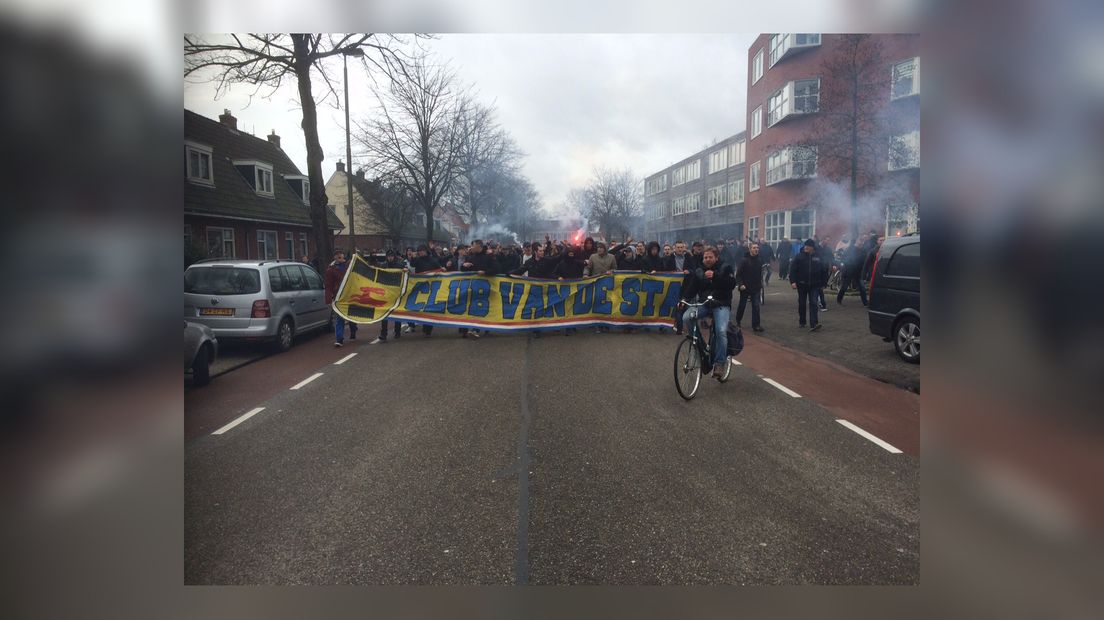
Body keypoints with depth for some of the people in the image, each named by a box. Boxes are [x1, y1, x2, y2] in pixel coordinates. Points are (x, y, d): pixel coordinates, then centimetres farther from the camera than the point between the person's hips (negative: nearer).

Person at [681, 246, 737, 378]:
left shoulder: (725, 268, 2)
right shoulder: (698, 272, 10)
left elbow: (732, 284, -12)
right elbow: (692, 289, 2)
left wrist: (715, 276, -22)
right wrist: (684, 299, -17)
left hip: (721, 305, -3)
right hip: (703, 304, 3)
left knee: (721, 331, -26)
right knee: (686, 318, -24)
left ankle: (719, 363, -11)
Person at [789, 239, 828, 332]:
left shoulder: (818, 257, -1)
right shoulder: (800, 256, -5)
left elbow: (823, 271, 7)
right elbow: (792, 269, -8)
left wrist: (823, 283, 8)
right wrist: (793, 281, -16)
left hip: (814, 285, 0)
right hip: (802, 285, 0)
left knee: (813, 303, -8)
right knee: (802, 303, 12)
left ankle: (813, 324, -13)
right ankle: (801, 322, 27)